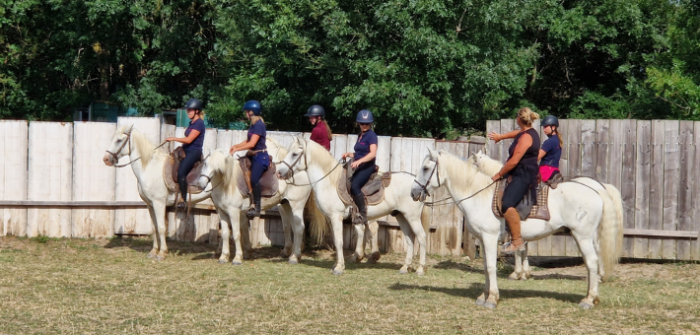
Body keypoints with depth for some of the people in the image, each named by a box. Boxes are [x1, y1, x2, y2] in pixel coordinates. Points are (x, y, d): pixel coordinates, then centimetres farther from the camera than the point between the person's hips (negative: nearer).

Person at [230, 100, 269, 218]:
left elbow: (252, 143, -22)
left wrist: (237, 149, -14)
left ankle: (256, 207, -19)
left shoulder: (259, 125, -17)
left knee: (254, 179, -26)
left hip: (260, 156, -11)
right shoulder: (253, 124, 13)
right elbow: (248, 141, 20)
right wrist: (236, 146, 5)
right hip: (253, 156, 11)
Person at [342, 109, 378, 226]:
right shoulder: (360, 136, 18)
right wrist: (349, 154, 11)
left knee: (354, 186, -28)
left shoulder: (371, 136, -8)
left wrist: (359, 161, -31)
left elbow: (372, 154, -20)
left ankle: (363, 215, -23)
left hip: (368, 167, -9)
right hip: (360, 168, 10)